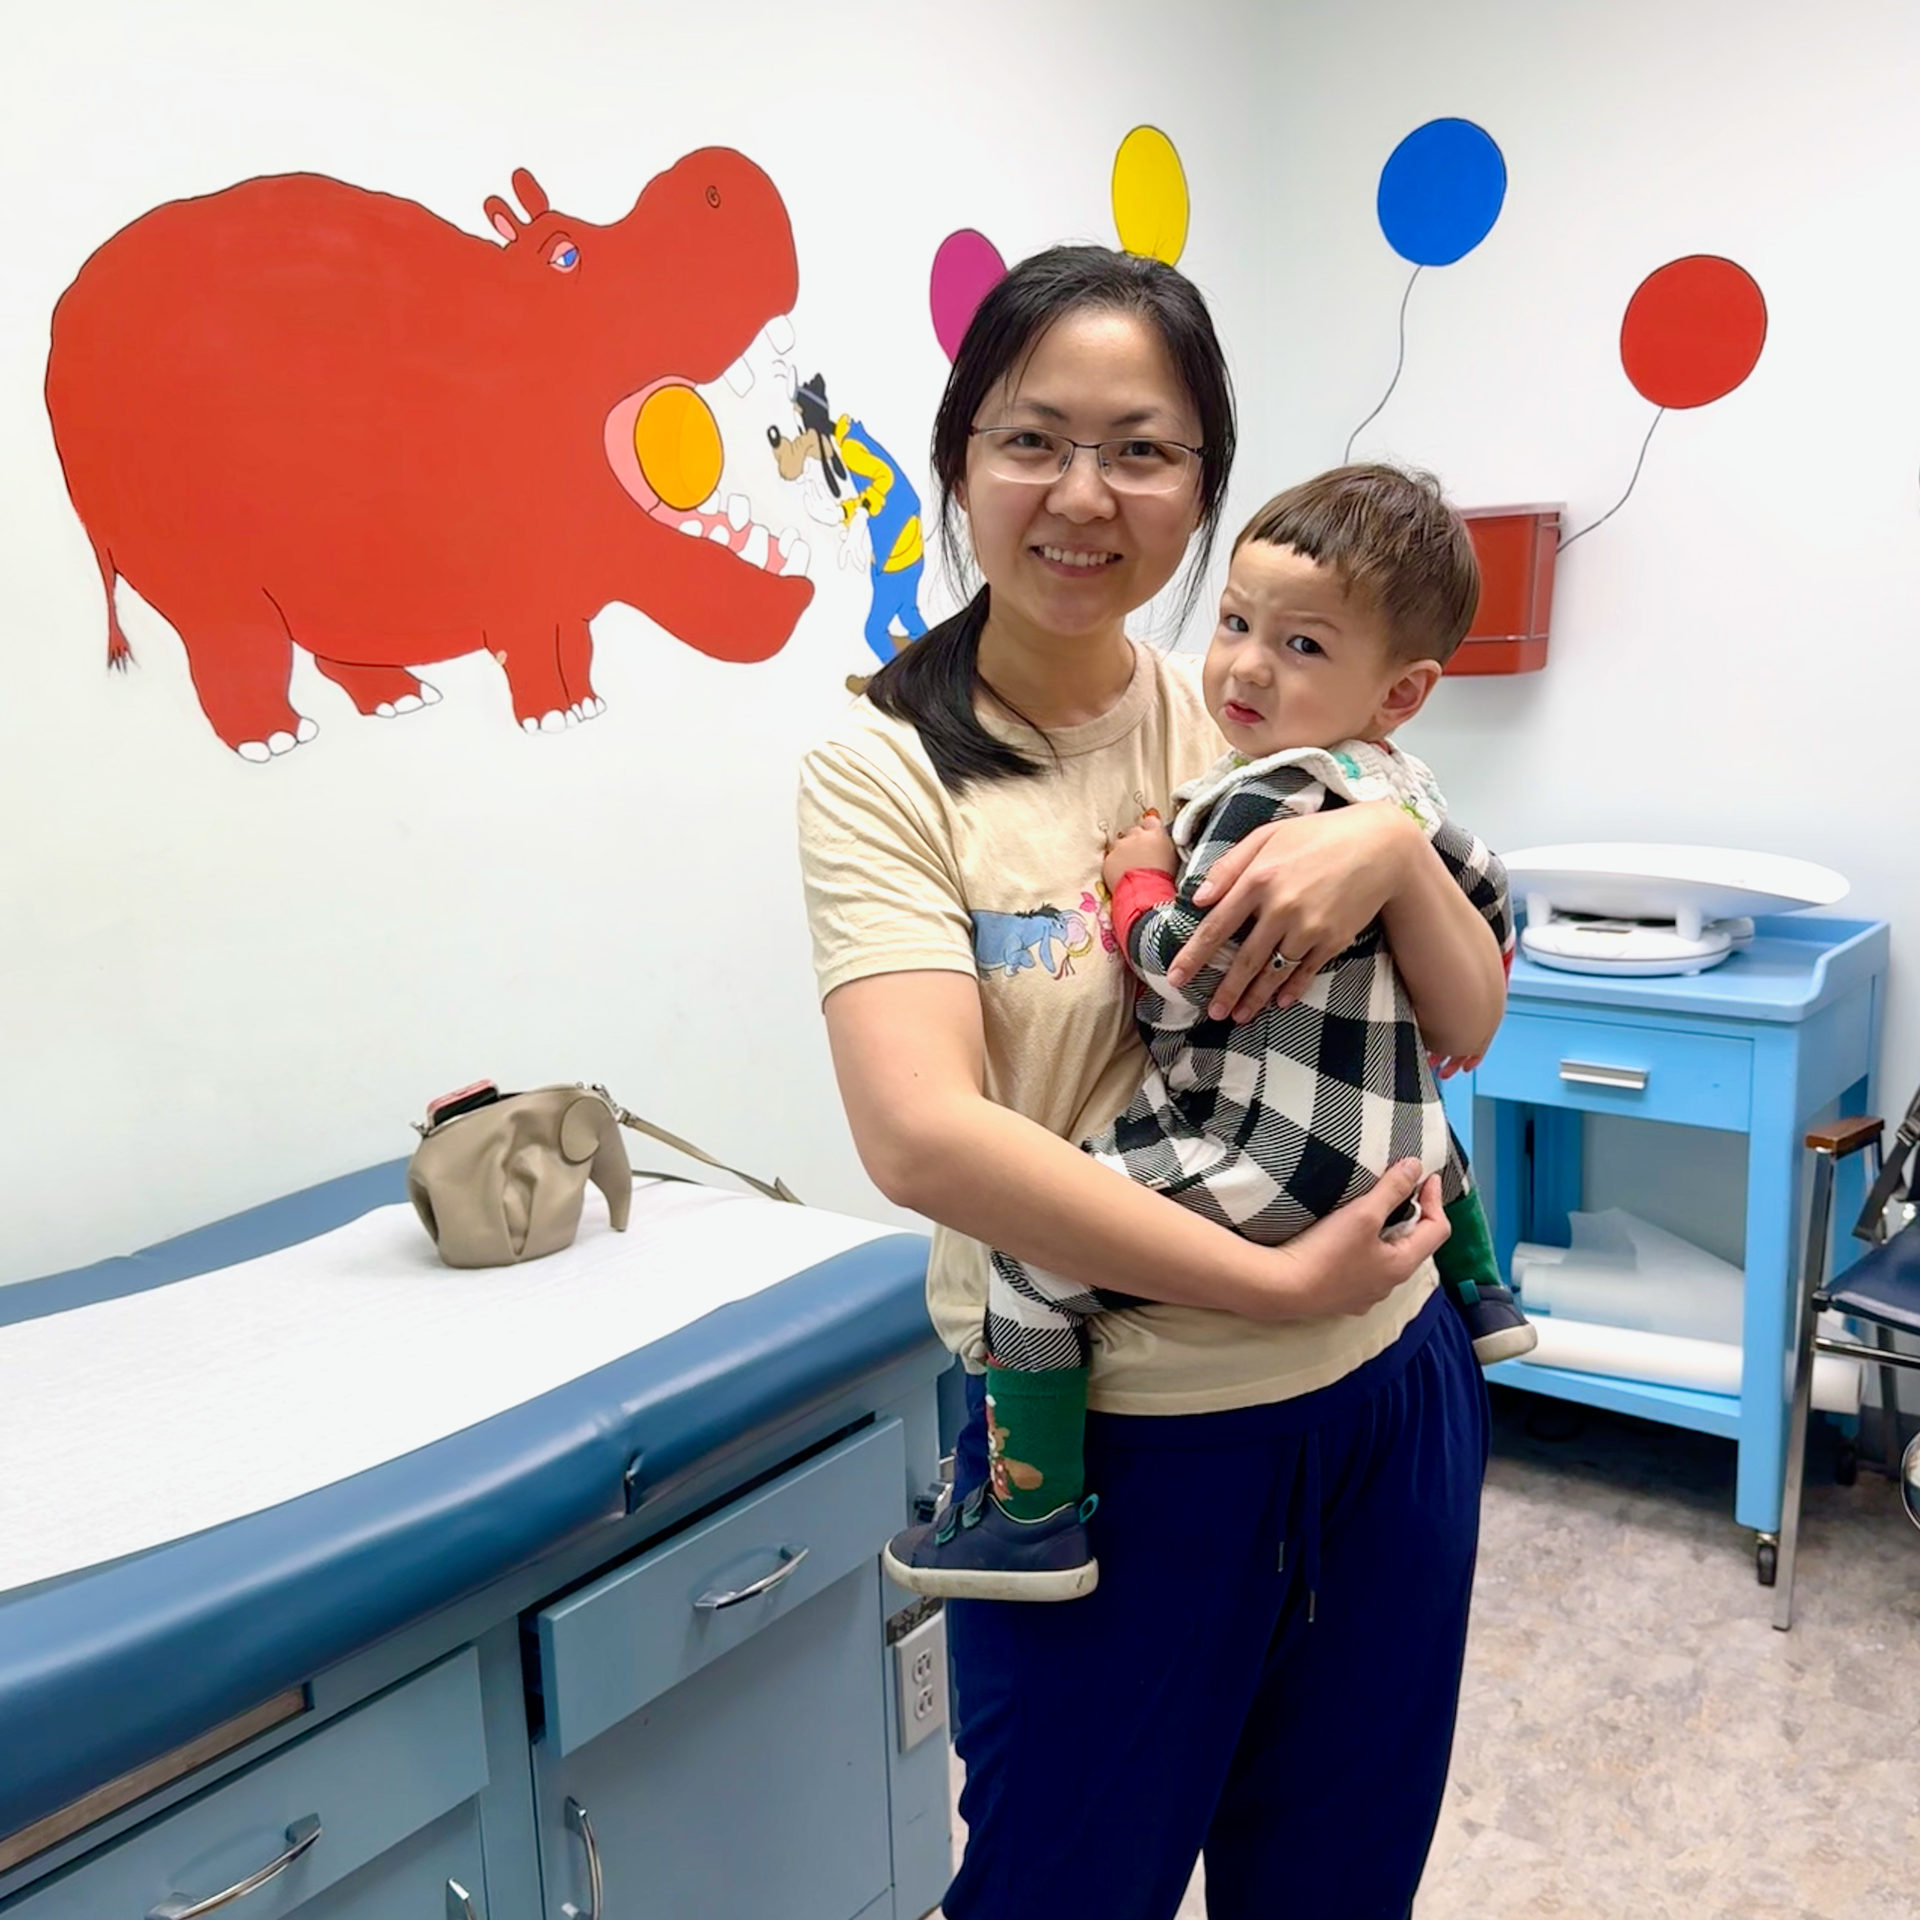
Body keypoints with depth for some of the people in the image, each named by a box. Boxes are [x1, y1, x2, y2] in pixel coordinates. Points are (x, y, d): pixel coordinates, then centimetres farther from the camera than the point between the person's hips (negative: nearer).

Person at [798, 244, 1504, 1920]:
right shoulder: (888, 771, -12)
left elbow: (1465, 1028, 2)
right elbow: (926, 1140, -24)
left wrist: (1395, 849, -18)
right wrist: (1276, 1284, -24)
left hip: (1389, 1407, 5)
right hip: (1114, 1449, -4)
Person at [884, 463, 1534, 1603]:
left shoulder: (1265, 796, -20)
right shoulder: (1404, 785, 8)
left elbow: (1183, 982, -21)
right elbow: (1486, 901, 23)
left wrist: (1140, 877, -6)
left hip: (1273, 1160, -10)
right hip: (1385, 1149, 10)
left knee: (1040, 1243, -9)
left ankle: (1036, 1520, -3)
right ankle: (1479, 1294, 59)